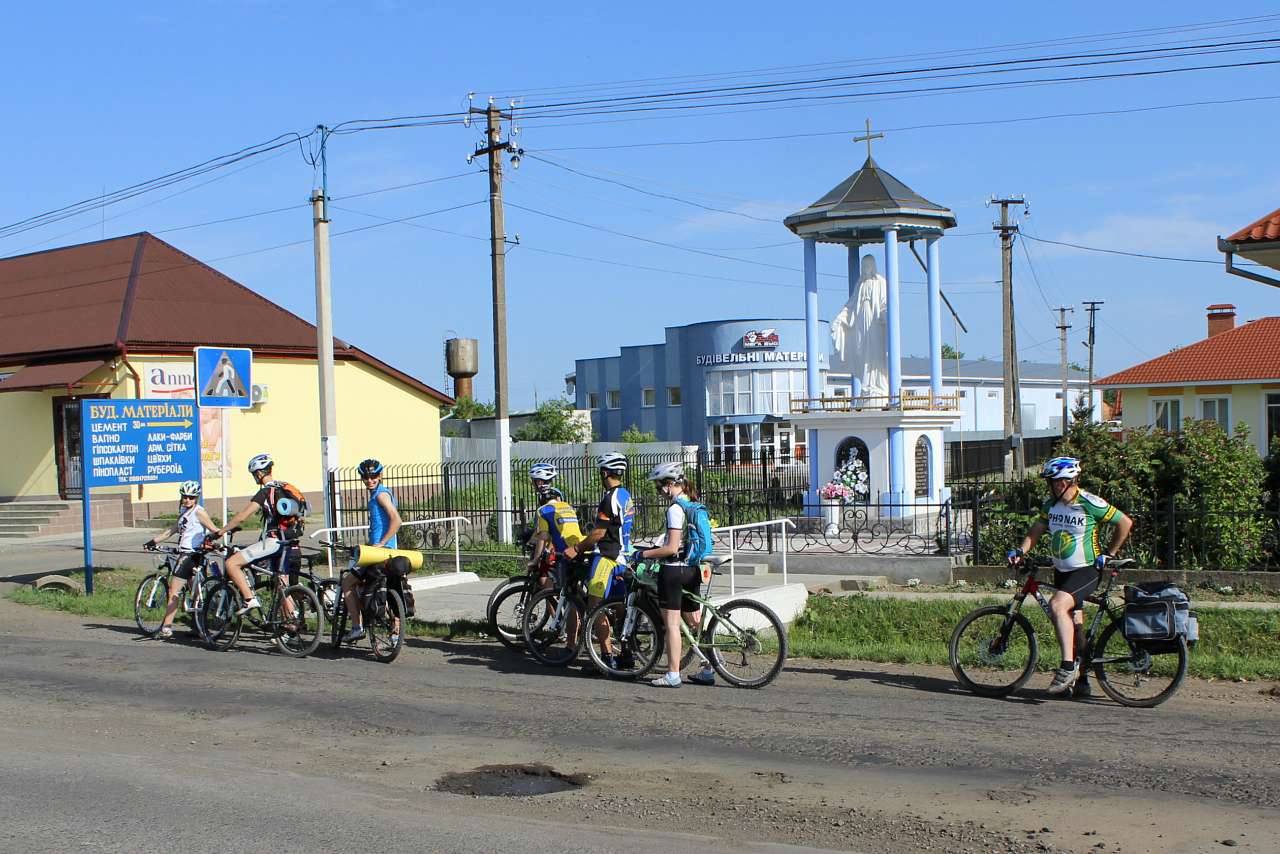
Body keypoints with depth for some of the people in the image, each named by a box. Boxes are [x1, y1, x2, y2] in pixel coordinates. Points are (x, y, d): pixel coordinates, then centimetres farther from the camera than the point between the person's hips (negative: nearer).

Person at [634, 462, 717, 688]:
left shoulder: (675, 509, -16)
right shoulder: (694, 506, 11)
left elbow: (672, 548, -20)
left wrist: (644, 554, -11)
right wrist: (656, 548, 20)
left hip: (674, 570, -9)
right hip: (692, 570, 9)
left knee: (671, 623, -2)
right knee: (695, 622, 13)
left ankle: (673, 675, 1)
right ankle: (708, 670, 15)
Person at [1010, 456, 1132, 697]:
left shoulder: (1090, 503, -17)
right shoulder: (1050, 504, 2)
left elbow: (1125, 523, -10)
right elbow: (1036, 531, 6)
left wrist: (1108, 555, -6)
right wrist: (1020, 551, -11)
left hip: (1087, 570, -7)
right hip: (1062, 571, 7)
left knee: (1057, 605, -28)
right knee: (1073, 623, 13)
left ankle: (1068, 666, -24)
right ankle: (1080, 680, 24)